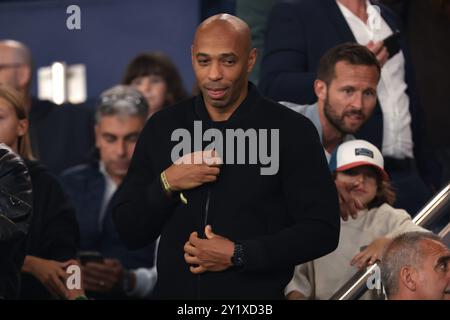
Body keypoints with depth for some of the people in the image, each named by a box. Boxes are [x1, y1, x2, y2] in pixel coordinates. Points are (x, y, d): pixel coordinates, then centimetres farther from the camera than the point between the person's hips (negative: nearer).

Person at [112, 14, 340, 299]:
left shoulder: (292, 131, -8)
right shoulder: (161, 129, 2)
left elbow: (323, 230, -11)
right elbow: (129, 231, 3)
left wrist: (238, 255, -18)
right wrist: (166, 184, -14)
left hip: (256, 300, -3)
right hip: (174, 292, 3)